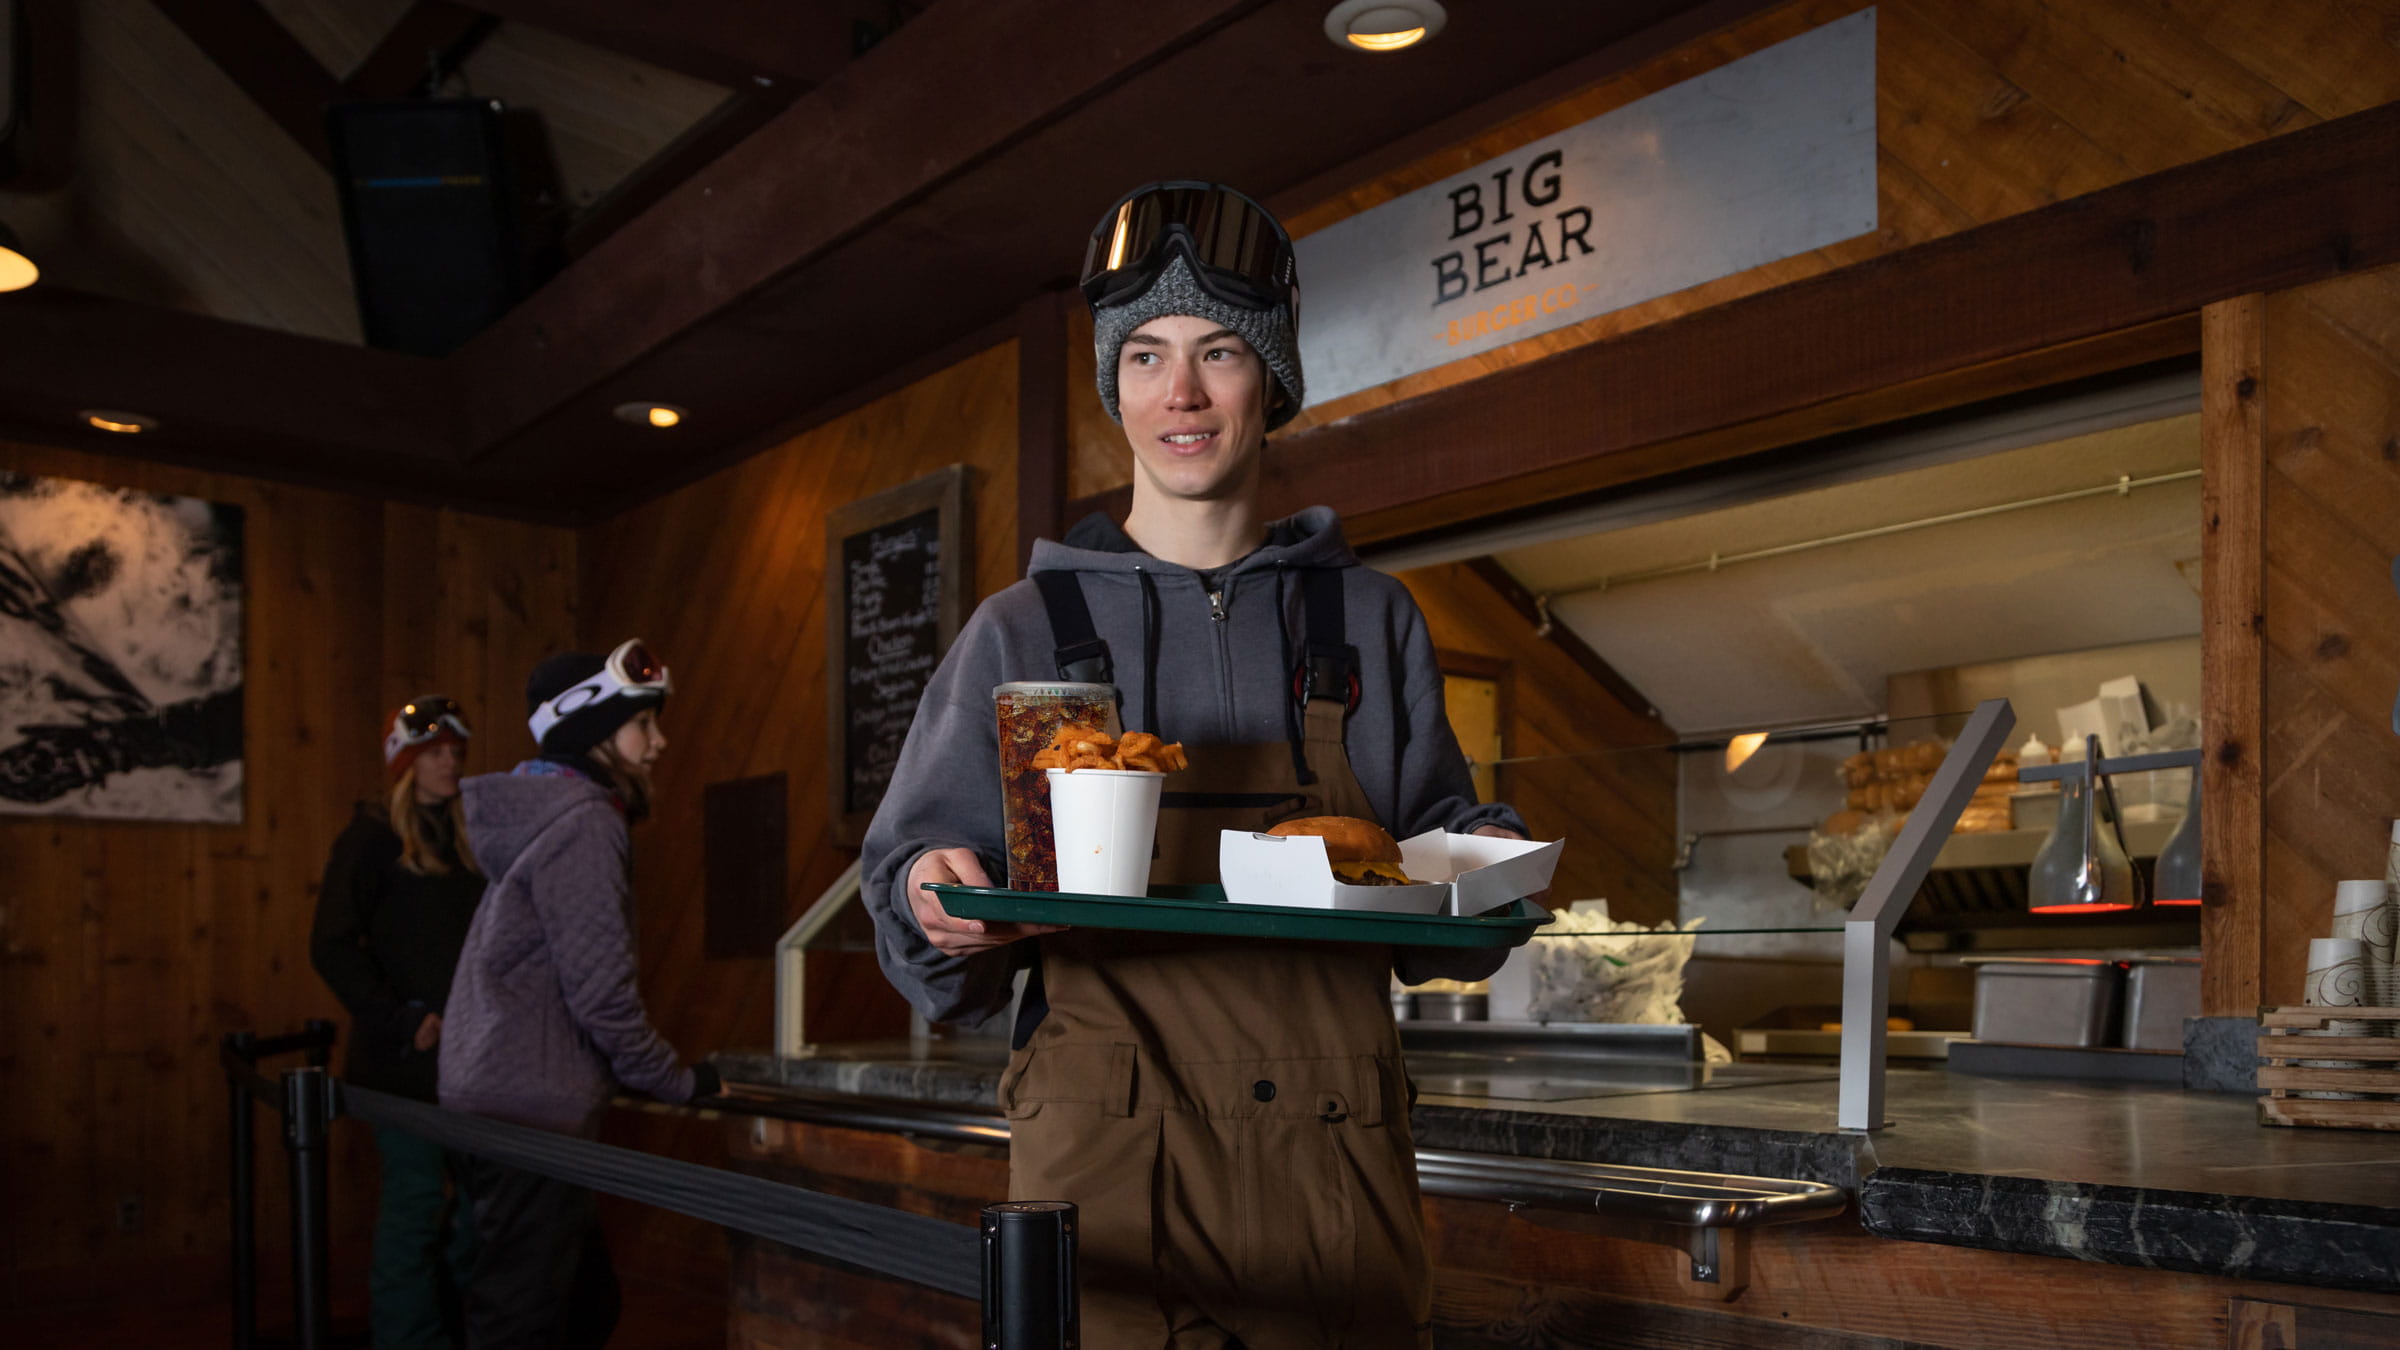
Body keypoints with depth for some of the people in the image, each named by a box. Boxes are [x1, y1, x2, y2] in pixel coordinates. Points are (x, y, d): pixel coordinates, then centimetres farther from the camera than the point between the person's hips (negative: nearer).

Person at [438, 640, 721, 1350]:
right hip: (531, 1107, -10)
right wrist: (680, 1080, -5)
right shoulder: (585, 824, -15)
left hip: (497, 1098, 10)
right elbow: (601, 991, -19)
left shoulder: (540, 815, 17)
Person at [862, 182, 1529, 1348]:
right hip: (1104, 1160, -1)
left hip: (1335, 1168, 2)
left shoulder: (1370, 623, 12)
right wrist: (936, 906, -13)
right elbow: (912, 882, 9)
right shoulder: (1025, 632, 8)